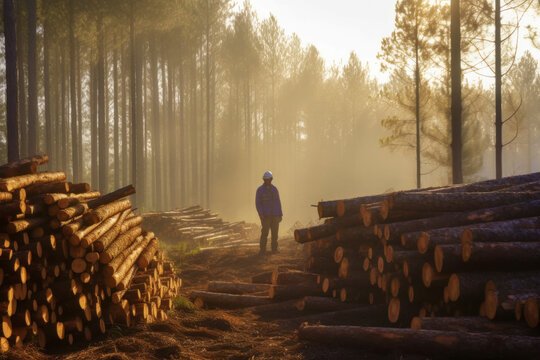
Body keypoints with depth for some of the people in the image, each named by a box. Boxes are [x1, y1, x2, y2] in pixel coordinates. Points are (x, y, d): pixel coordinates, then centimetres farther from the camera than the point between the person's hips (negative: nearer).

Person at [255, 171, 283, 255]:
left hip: (275, 215, 4)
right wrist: (260, 214, -17)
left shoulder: (274, 189, 10)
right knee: (264, 233, -8)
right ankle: (262, 250, -2)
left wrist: (280, 214, 6)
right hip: (266, 215, -4)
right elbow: (258, 203, -4)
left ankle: (274, 249, 9)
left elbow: (278, 202, 12)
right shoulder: (260, 190, -2)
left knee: (275, 232, 2)